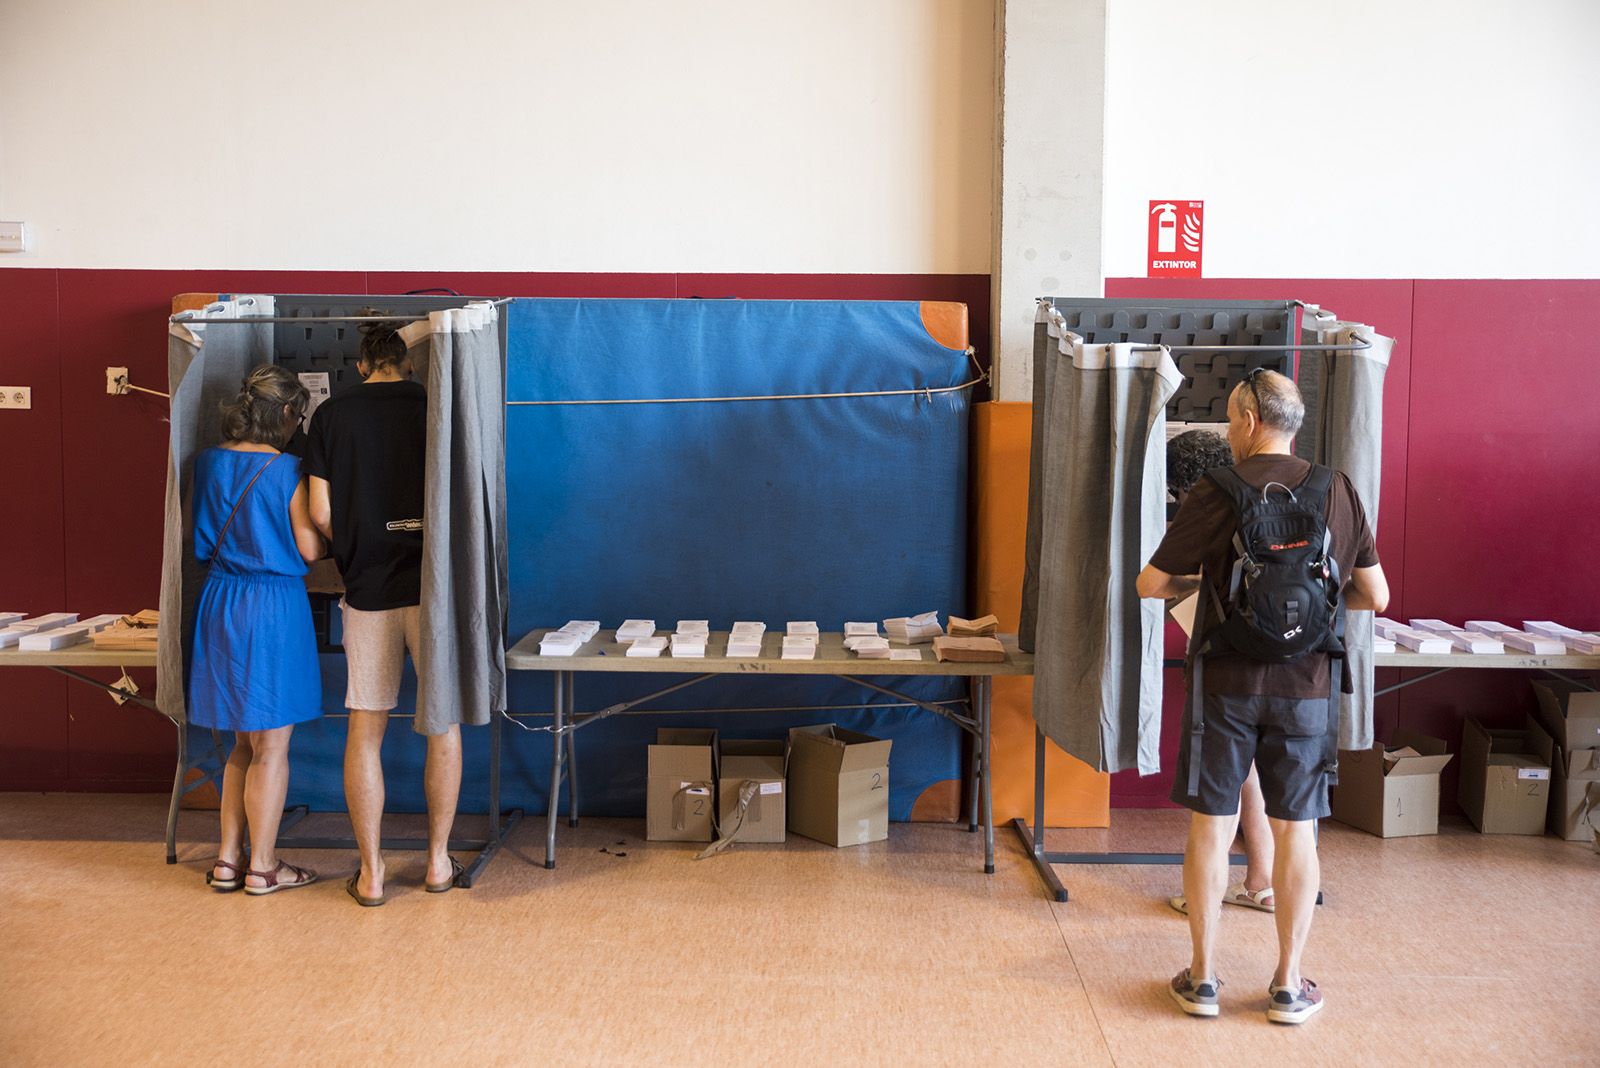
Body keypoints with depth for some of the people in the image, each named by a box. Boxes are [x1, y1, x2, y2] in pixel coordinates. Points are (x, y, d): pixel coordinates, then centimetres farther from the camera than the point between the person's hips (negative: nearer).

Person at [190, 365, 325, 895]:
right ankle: (262, 866, 12)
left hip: (218, 603, 6)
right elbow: (309, 550, -11)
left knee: (243, 742, 18)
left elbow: (201, 538, 14)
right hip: (272, 610, -6)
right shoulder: (287, 470, -14)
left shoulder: (209, 462, 4)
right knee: (271, 746, 5)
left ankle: (227, 858, 21)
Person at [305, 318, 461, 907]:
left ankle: (370, 871, 14)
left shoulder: (330, 415, 2)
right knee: (443, 726, 12)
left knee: (365, 731, 9)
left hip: (367, 591, 1)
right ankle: (438, 859, 20)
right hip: (433, 586, -1)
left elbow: (322, 514, -1)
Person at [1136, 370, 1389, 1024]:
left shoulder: (1216, 496, -9)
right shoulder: (1339, 492, 0)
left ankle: (1202, 978, 16)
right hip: (1305, 686, 2)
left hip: (1227, 685, -2)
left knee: (1211, 825, 8)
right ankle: (1289, 985, 18)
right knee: (1296, 831, 10)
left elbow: (1150, 584, -5)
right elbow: (1376, 596, 5)